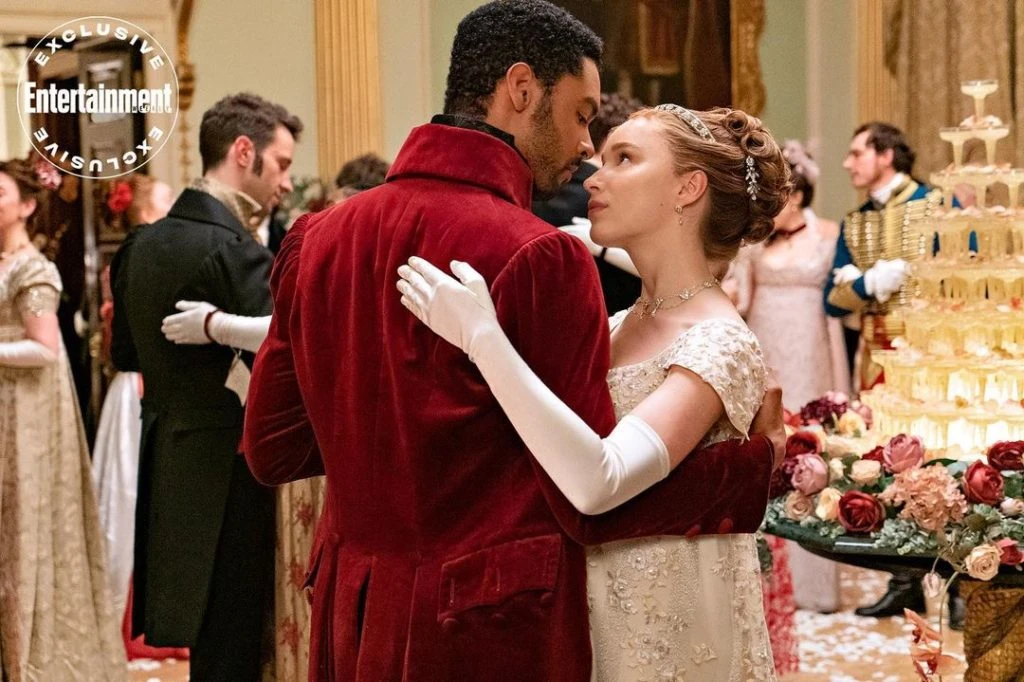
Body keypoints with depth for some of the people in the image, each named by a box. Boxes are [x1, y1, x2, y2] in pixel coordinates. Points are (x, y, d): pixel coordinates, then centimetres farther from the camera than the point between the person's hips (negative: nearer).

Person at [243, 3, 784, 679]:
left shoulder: (318, 236, 0)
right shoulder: (542, 256, -17)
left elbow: (271, 449, 7)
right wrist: (757, 461, -2)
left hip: (353, 623, 6)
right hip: (493, 627, -5)